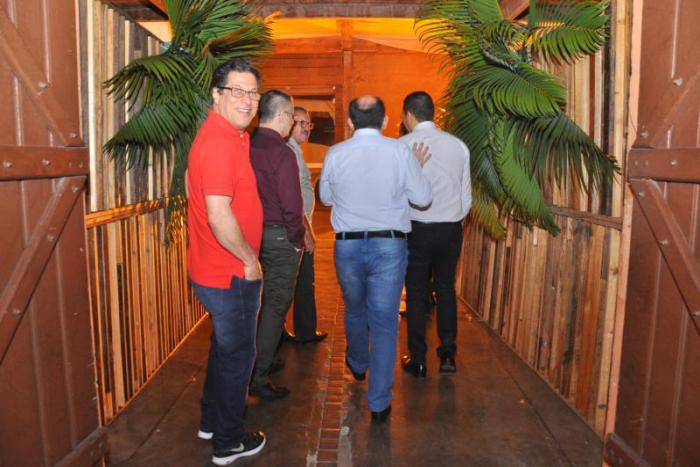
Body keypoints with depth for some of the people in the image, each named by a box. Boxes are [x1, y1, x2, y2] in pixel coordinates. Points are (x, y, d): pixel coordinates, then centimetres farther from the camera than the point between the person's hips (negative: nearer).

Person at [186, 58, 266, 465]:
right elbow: (219, 216, -30)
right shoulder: (221, 142, -23)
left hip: (218, 270, 10)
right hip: (232, 274, -10)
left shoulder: (229, 135, 9)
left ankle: (213, 420, 44)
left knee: (225, 347, 25)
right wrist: (250, 260, -16)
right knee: (237, 354, 8)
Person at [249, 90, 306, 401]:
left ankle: (261, 361, 37)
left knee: (261, 302, 21)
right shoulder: (282, 152, -18)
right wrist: (299, 238, -6)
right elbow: (291, 205, -21)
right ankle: (259, 378, 11)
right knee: (275, 307, 3)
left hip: (253, 233, 8)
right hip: (279, 236, -7)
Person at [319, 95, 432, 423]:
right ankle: (379, 403, 11)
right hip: (389, 245, -2)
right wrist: (417, 167, 12)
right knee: (384, 322, 5)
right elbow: (422, 199, -3)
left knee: (355, 310, 25)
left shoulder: (335, 154, -3)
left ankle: (358, 364, 50)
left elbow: (326, 197, 11)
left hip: (347, 245, 2)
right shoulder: (400, 151, -9)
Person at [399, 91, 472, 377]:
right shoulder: (458, 145, 3)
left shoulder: (402, 146, -9)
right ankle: (448, 355, 20)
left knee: (417, 293, 9)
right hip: (451, 229, 3)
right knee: (446, 289, 17)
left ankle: (417, 361, 18)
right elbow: (467, 196, 7)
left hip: (417, 229, -3)